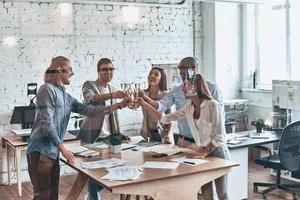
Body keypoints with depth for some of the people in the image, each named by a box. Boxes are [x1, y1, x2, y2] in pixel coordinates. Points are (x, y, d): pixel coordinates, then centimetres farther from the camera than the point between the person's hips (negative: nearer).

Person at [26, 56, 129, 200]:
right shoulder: (47, 90, -10)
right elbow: (47, 123, -16)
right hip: (40, 152, -8)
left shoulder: (66, 97, 14)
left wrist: (119, 106, 10)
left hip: (54, 153, 8)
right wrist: (63, 149, -16)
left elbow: (88, 110, 12)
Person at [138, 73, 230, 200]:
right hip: (203, 153, 6)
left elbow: (220, 136, -17)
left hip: (217, 153, -6)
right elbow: (165, 119, 6)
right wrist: (145, 105, 1)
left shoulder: (213, 105, -17)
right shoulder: (189, 108, 2)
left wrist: (207, 150, -19)